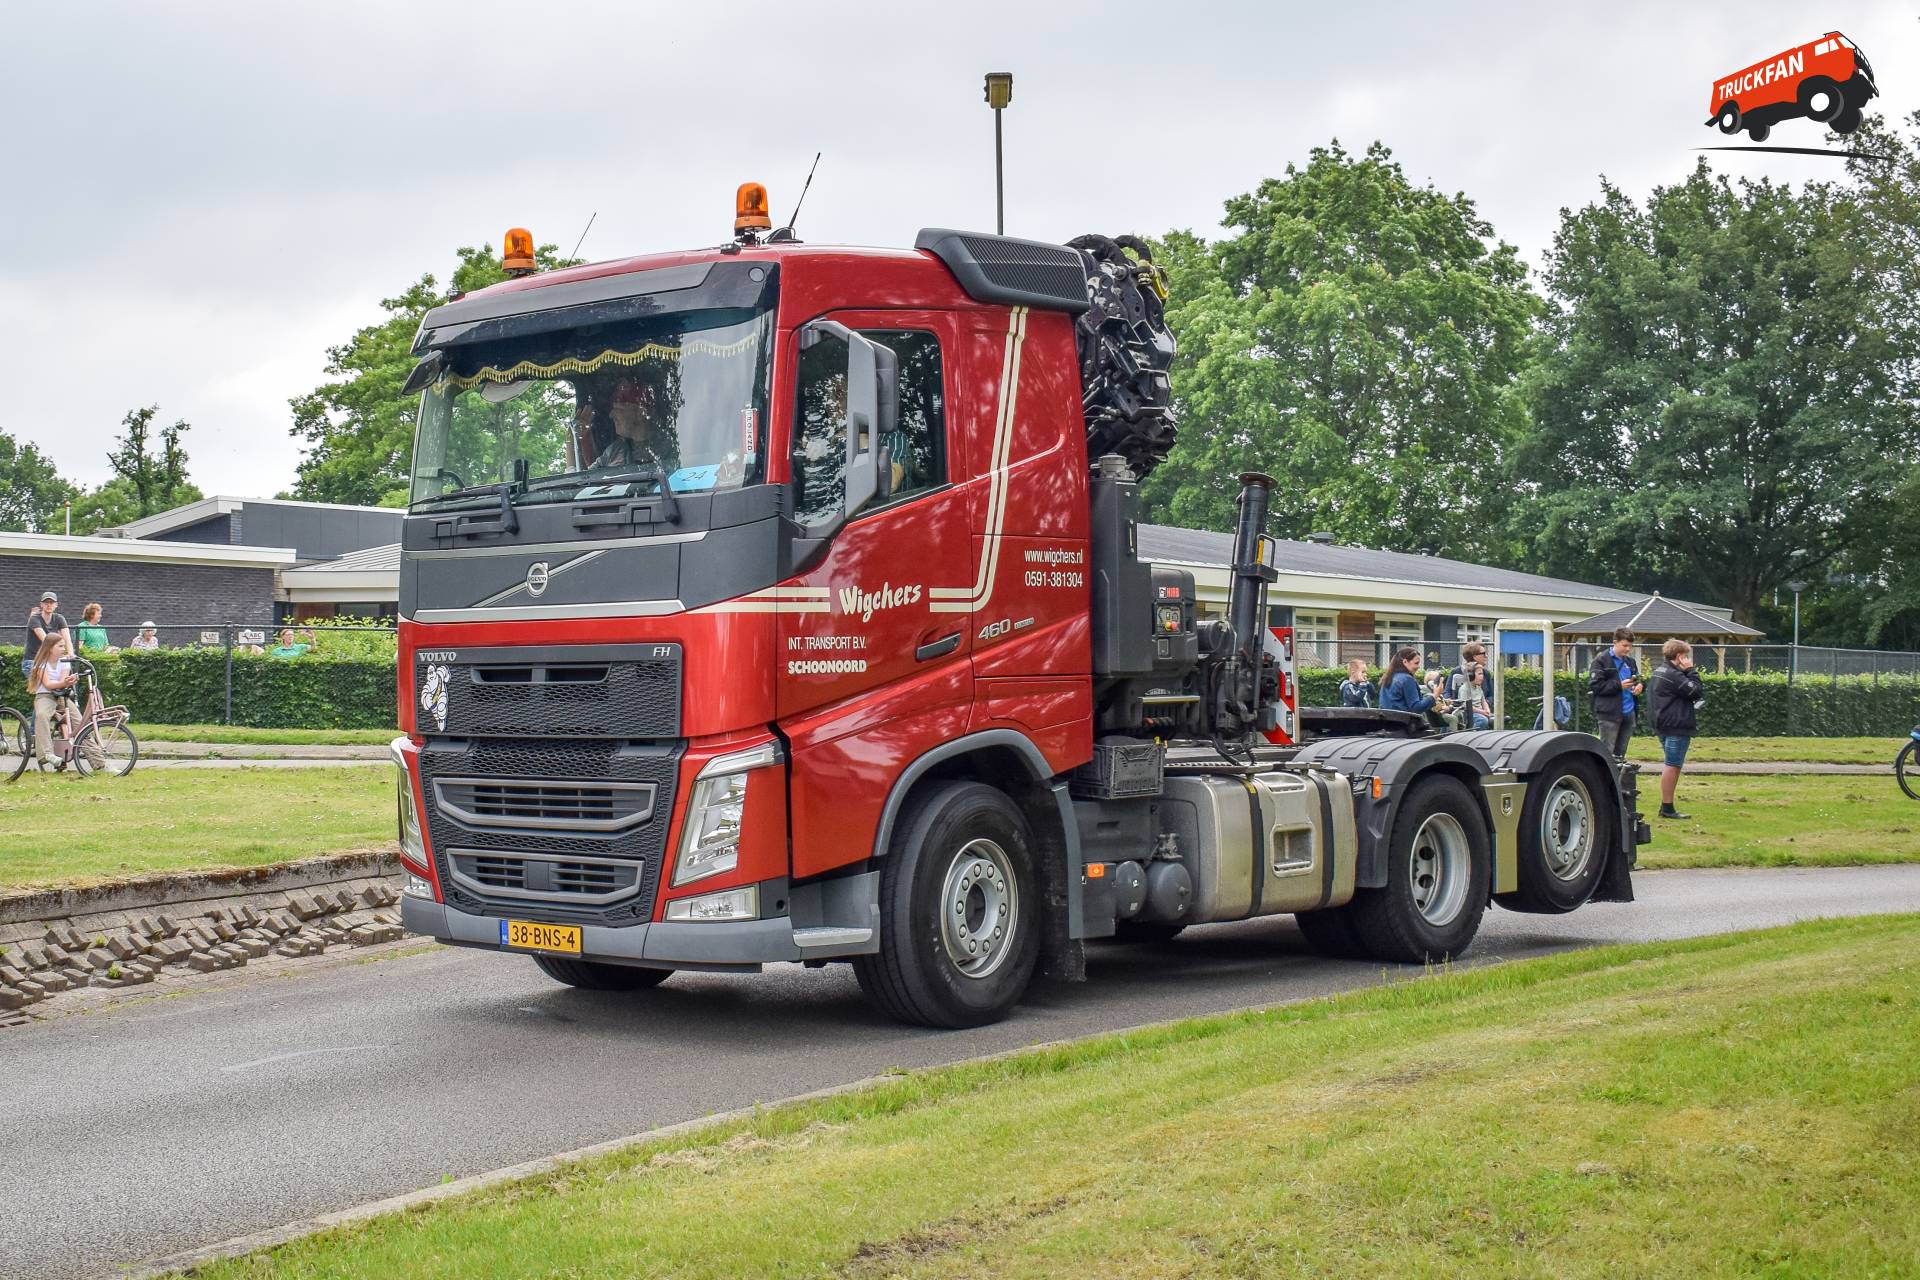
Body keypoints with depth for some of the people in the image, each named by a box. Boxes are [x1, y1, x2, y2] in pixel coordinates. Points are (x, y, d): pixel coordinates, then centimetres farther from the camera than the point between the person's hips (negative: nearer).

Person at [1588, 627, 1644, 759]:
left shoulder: (1629, 661, 14)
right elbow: (1594, 685, -11)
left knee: (1621, 752, 11)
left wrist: (1640, 684, 2)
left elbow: (1638, 678, 27)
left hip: (1628, 712, 6)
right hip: (1610, 712, -6)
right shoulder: (1601, 660, -5)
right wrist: (1619, 685, -18)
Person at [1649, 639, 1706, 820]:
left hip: (1664, 725, 11)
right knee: (1672, 766, -7)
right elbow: (1698, 692, -18)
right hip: (1677, 727, -11)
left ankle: (1666, 806, 18)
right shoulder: (1673, 675, -17)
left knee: (1671, 765, 15)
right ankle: (1667, 808, -5)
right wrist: (1691, 671, -10)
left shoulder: (1659, 672, 15)